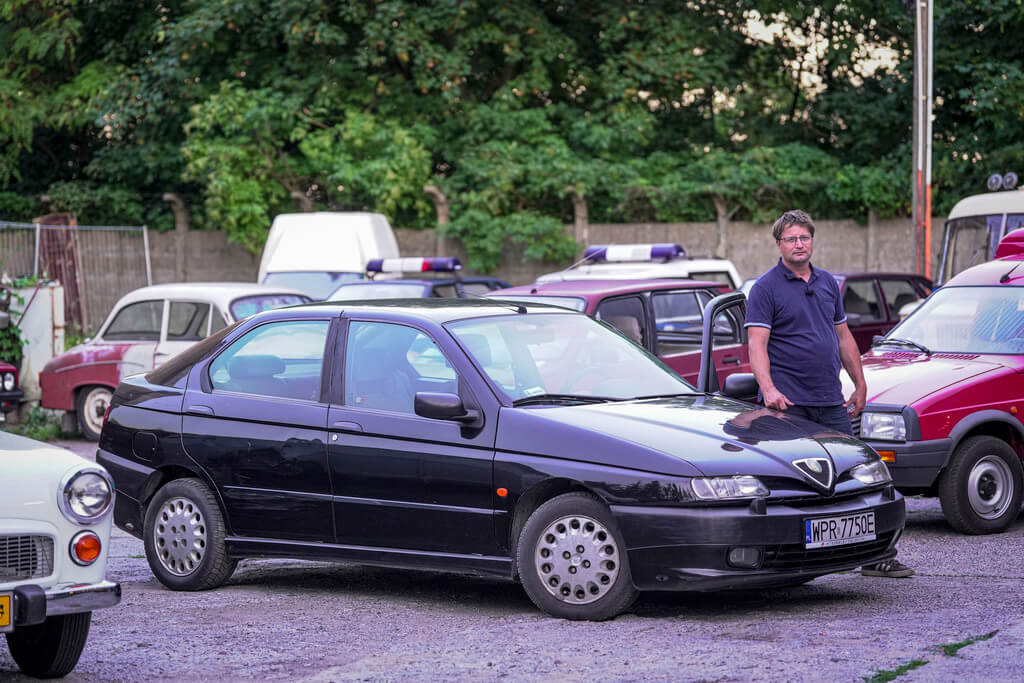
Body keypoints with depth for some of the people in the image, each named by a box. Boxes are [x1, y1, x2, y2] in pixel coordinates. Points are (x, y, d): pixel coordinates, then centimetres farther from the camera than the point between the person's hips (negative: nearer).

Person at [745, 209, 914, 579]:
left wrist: (860, 384, 18)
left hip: (830, 401, 6)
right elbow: (757, 344, -13)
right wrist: (768, 389, -27)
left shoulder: (827, 282, 15)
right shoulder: (766, 288, -5)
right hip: (788, 403, -6)